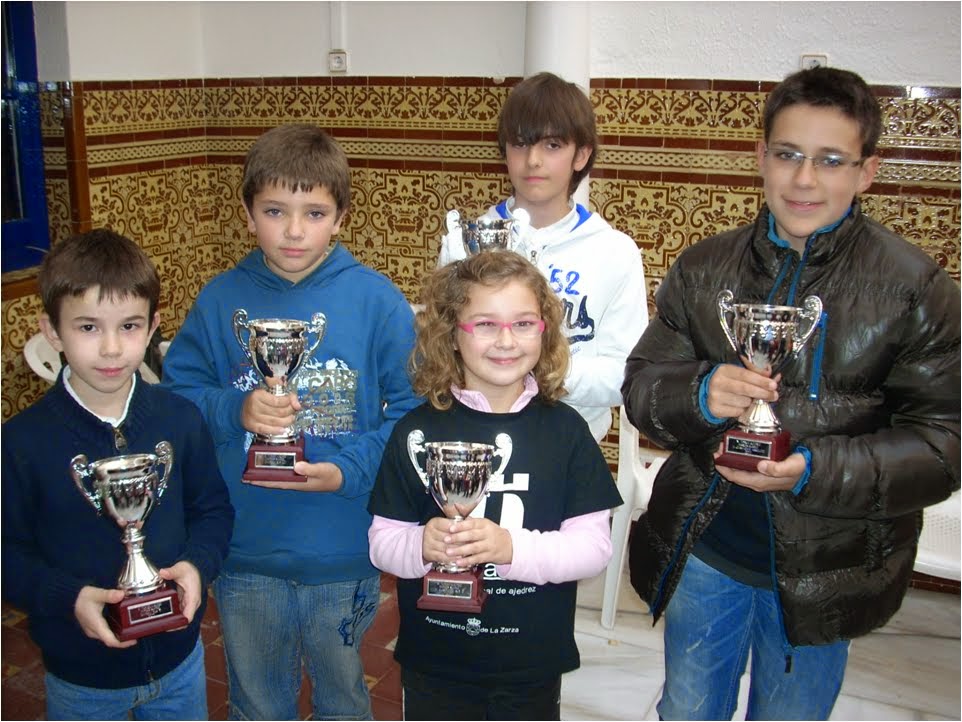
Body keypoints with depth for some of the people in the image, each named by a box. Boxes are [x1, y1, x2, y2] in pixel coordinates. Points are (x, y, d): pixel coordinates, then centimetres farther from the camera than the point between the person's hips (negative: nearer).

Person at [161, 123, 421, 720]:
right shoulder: (221, 300, -5)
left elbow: (415, 408, -11)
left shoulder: (377, 301, -11)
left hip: (344, 553, -1)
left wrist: (351, 470, -22)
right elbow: (176, 391, 1)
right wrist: (234, 411, -18)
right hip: (244, 553, 2)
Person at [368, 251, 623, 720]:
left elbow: (594, 546, -10)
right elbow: (382, 543, -5)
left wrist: (512, 548, -26)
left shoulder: (565, 430, -7)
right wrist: (422, 546, -27)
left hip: (532, 666, 1)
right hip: (434, 665, 0)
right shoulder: (417, 431, -7)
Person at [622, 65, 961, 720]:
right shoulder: (703, 268, 0)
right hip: (700, 549, 3)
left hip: (824, 569, -2)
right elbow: (641, 384, 0)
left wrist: (817, 470, -27)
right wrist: (698, 395, -22)